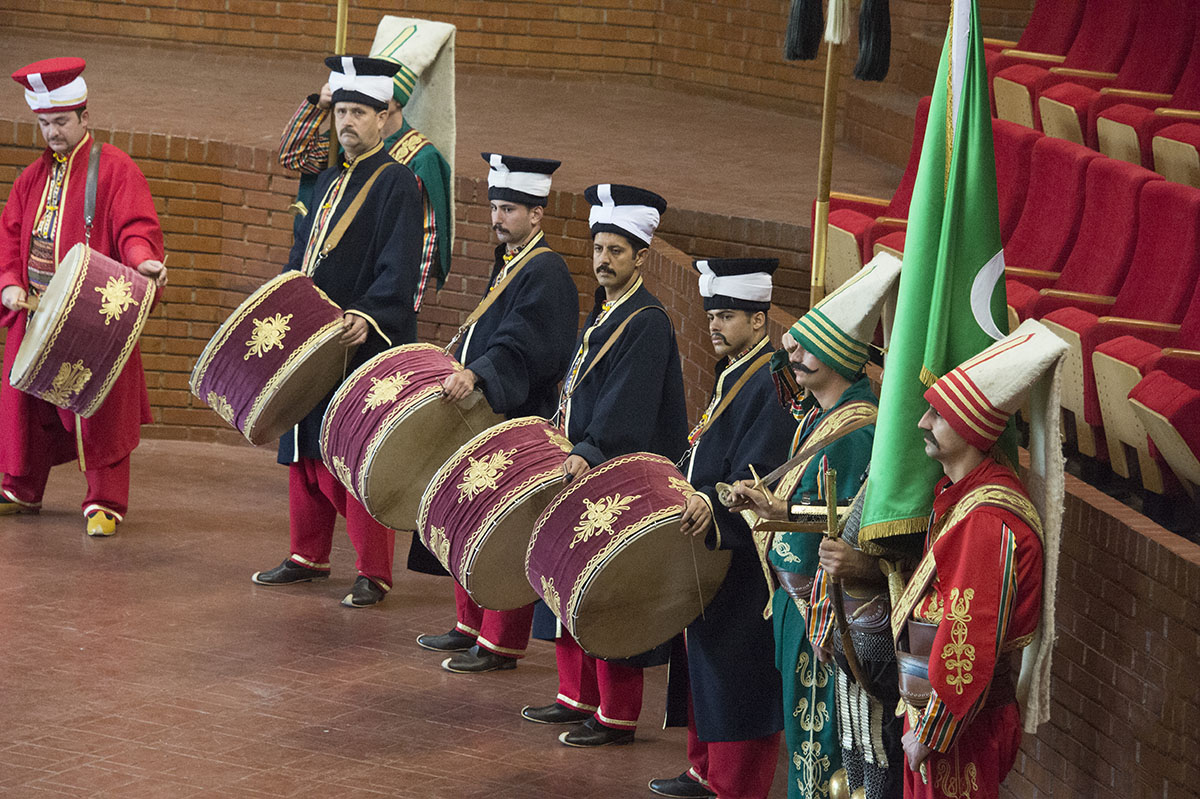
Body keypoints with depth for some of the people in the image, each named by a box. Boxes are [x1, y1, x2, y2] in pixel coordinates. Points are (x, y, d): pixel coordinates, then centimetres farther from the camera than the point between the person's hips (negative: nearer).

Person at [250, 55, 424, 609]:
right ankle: (308, 557, 24)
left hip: (365, 343, -8)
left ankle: (374, 575, -1)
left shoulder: (397, 184, -8)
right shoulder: (329, 183, 17)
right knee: (307, 453, 13)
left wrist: (367, 316, -30)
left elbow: (398, 270, -17)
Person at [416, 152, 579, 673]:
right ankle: (472, 626, 27)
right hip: (482, 416, 10)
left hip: (519, 423, -10)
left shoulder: (546, 274, -16)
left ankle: (501, 645, 2)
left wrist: (476, 375, -40)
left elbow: (519, 347, -28)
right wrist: (458, 371, 21)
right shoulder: (507, 263, 14)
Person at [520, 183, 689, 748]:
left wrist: (590, 453, -35)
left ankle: (617, 715, 2)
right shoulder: (602, 315, 13)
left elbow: (627, 406, -26)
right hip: (578, 468, 9)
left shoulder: (646, 322, -15)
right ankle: (578, 696, 25)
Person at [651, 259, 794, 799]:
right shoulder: (731, 376, 13)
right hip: (707, 542, 10)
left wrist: (713, 504, -39)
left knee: (735, 674, -5)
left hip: (743, 561, -10)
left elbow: (757, 476, -26)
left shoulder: (770, 384, -17)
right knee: (703, 663, 17)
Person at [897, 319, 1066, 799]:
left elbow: (970, 642, -26)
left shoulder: (988, 521, -25)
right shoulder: (953, 493, 6)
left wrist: (930, 733, -20)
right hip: (927, 698, 9)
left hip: (964, 719, -9)